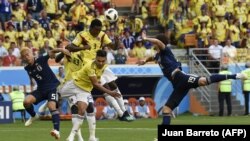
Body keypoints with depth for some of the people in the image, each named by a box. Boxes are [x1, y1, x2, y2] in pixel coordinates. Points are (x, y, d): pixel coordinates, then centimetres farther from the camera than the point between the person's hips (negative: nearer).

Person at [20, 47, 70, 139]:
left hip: (53, 87, -5)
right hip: (41, 89, 5)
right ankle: (33, 116, 18)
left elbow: (51, 52, -23)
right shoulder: (27, 68, 2)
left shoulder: (41, 60, -13)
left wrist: (61, 50, -39)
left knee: (52, 106, -27)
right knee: (26, 101, -16)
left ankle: (57, 131, -37)